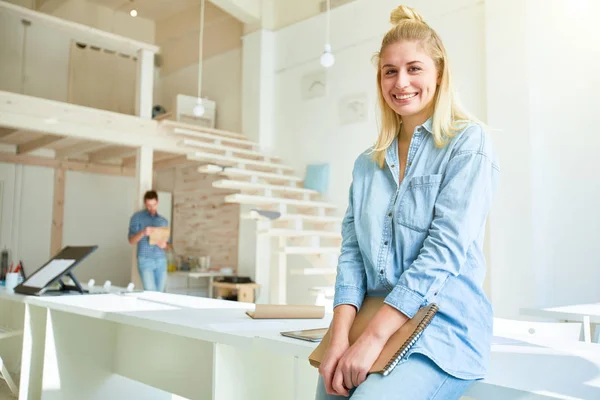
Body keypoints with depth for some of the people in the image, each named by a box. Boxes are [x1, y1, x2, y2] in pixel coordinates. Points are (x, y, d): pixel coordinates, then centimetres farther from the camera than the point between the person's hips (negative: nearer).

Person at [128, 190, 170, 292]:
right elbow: (132, 240, -1)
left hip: (161, 260, 4)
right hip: (145, 260, -3)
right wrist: (143, 233, -20)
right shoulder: (137, 217, 5)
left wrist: (164, 245, -6)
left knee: (160, 292, 3)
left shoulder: (164, 221, 15)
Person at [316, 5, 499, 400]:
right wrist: (340, 337, -8)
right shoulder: (367, 163, 14)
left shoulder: (468, 143, -1)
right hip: (370, 322, 5)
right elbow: (352, 250, 7)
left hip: (442, 327, -4)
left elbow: (445, 249, -11)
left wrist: (373, 338, -16)